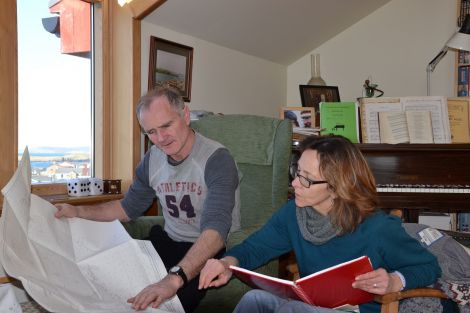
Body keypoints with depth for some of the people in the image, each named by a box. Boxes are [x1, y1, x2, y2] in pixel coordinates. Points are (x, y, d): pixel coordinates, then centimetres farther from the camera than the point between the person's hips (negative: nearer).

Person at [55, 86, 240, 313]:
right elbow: (130, 207, 18)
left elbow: (215, 230, -34)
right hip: (168, 242, 6)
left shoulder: (217, 159, -21)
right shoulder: (153, 159, 1)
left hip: (214, 251, -6)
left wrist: (174, 279, -48)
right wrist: (79, 212, 5)